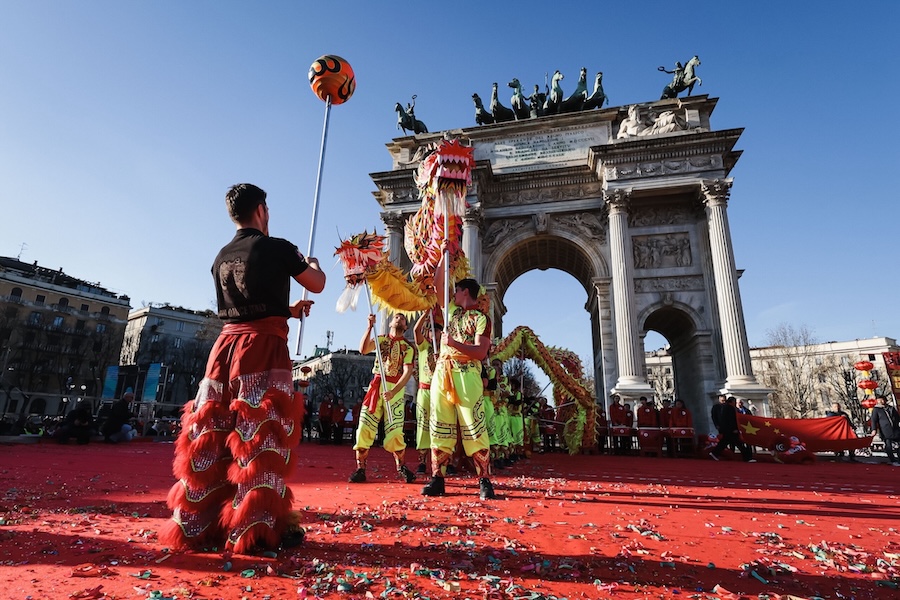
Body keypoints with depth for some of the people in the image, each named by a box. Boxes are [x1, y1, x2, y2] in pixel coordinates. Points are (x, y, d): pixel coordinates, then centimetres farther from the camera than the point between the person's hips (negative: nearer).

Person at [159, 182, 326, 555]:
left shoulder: (222, 256, 15)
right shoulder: (277, 248, -3)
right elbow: (317, 285, 7)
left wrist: (289, 310, 35)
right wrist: (313, 264, 29)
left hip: (226, 345, 6)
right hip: (264, 347, -6)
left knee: (211, 434, 11)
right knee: (262, 436, -3)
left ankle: (197, 523, 20)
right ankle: (258, 527, 2)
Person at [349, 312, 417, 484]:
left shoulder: (408, 347, 6)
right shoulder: (381, 339, 13)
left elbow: (407, 372, -7)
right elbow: (363, 349, -5)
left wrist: (393, 392, -21)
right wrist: (369, 327, -13)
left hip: (395, 389, -2)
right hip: (376, 386, 2)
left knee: (394, 432, -6)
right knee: (364, 428, -3)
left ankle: (401, 466, 16)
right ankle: (360, 470, 7)